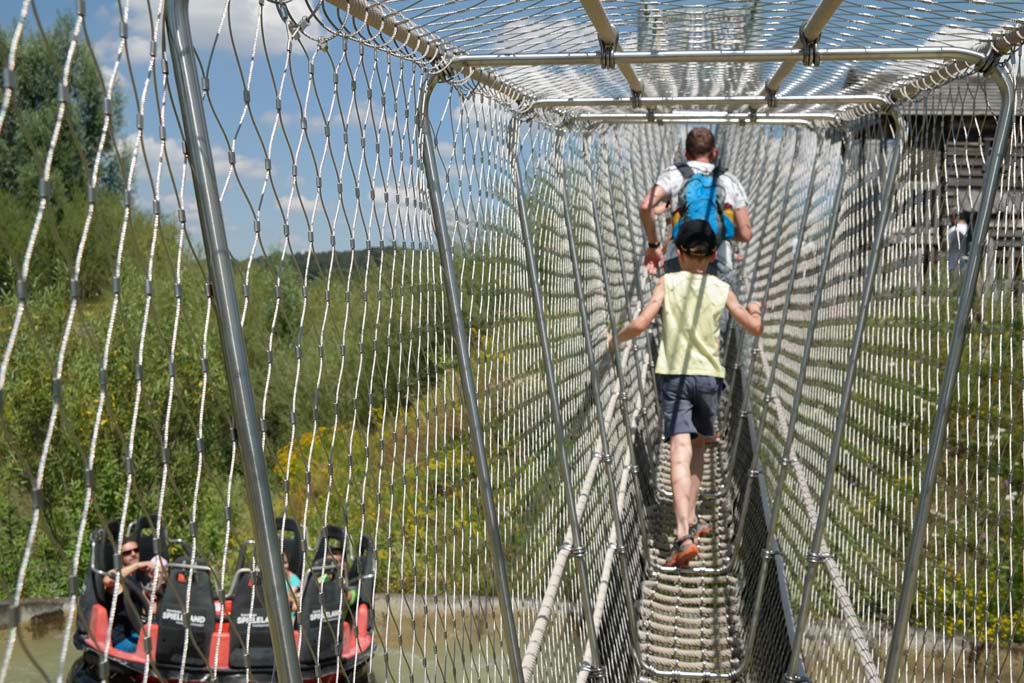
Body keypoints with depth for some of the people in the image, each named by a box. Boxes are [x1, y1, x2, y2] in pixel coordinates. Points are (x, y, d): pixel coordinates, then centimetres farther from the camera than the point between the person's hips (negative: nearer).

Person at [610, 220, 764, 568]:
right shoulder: (722, 289, 3)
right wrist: (755, 310, 32)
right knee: (697, 448, 22)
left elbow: (640, 324, -12)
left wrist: (616, 339, 7)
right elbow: (755, 328, 9)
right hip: (708, 374, 2)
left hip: (672, 375, -2)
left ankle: (684, 536, -23)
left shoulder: (668, 283, -3)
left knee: (681, 454, -11)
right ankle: (690, 521, 28)